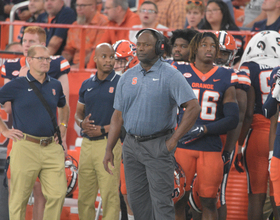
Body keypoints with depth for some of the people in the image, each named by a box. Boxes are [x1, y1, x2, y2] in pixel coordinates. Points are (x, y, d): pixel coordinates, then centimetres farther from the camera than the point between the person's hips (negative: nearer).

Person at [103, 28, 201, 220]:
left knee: (161, 201, -8)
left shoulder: (170, 76, -7)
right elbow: (118, 115, 13)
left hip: (158, 146, -6)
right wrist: (109, 149, 8)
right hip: (131, 145, 6)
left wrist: (174, 139, -13)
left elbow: (194, 108, -13)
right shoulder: (128, 77, 10)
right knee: (136, 199, 9)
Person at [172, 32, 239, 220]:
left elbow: (232, 120, 1)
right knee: (179, 200, -1)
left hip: (211, 149, 0)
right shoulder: (180, 73, 5)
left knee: (209, 202, 3)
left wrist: (203, 129, -9)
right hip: (183, 146, 0)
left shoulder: (226, 79, 5)